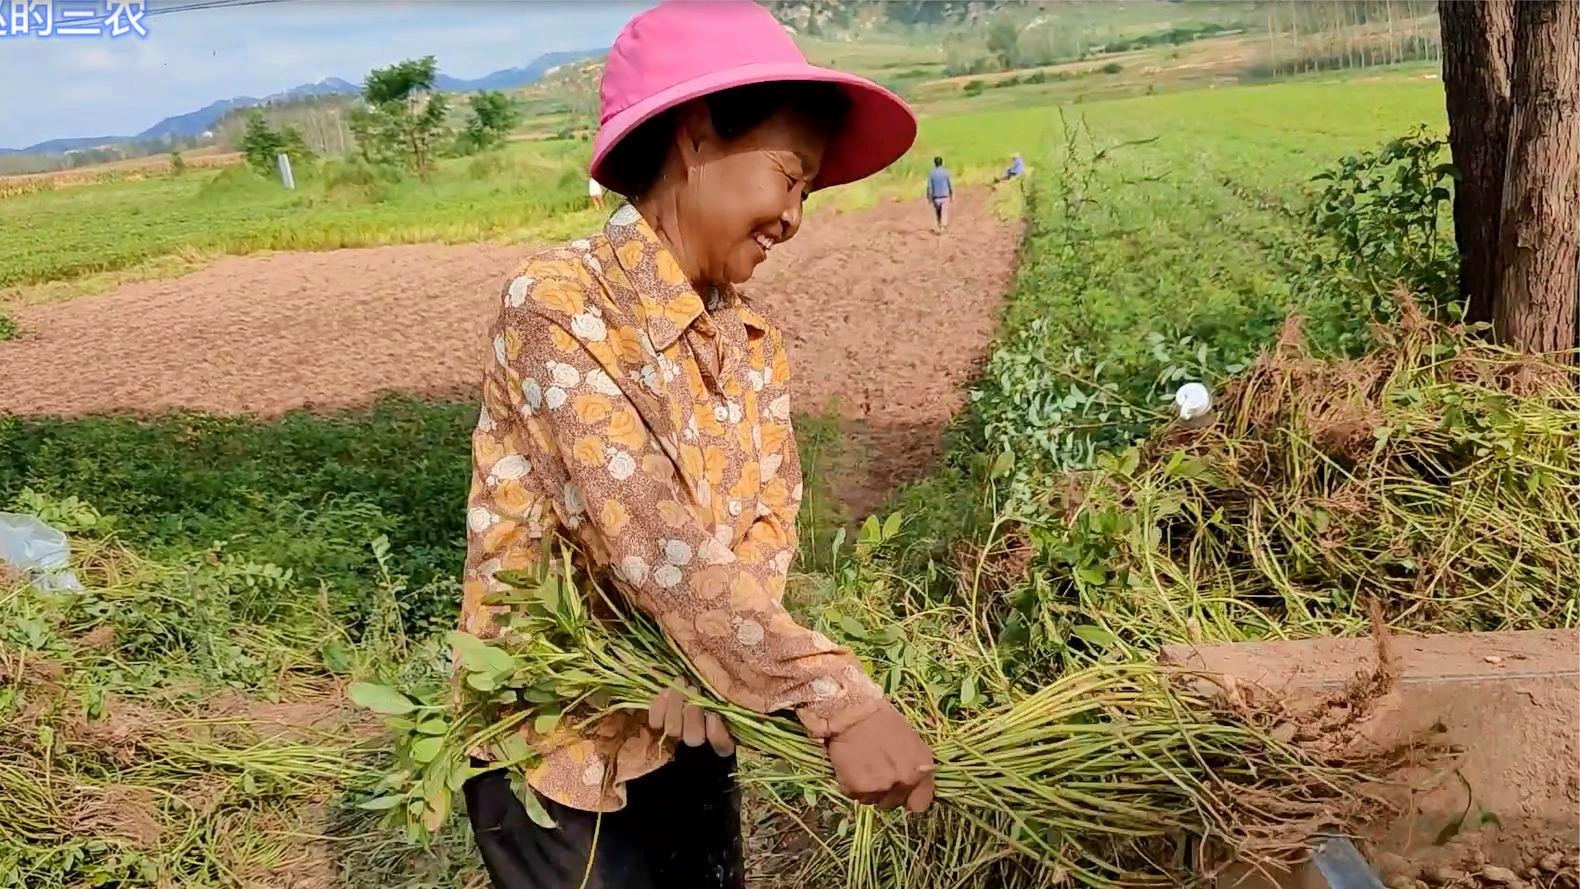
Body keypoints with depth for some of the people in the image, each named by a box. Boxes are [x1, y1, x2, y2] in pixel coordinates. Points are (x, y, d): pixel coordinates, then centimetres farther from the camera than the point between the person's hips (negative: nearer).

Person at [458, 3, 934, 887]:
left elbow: (771, 522, -4)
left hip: (687, 721, 6)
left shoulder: (755, 339, 1)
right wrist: (840, 700, -37)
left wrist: (693, 665, -22)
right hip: (556, 743, -6)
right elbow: (653, 542, -32)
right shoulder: (556, 305, -22)